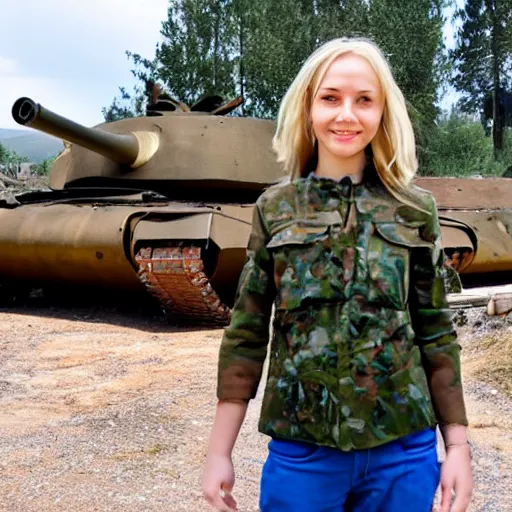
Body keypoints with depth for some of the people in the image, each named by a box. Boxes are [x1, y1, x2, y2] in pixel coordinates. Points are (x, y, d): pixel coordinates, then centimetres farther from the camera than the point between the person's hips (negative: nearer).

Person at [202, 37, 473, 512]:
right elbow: (246, 334, 2)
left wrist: (457, 445, 2)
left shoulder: (414, 210, 1)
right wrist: (219, 452, 1)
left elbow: (436, 332, 5)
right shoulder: (274, 208, 1)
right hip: (301, 453, 0)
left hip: (403, 453, 1)